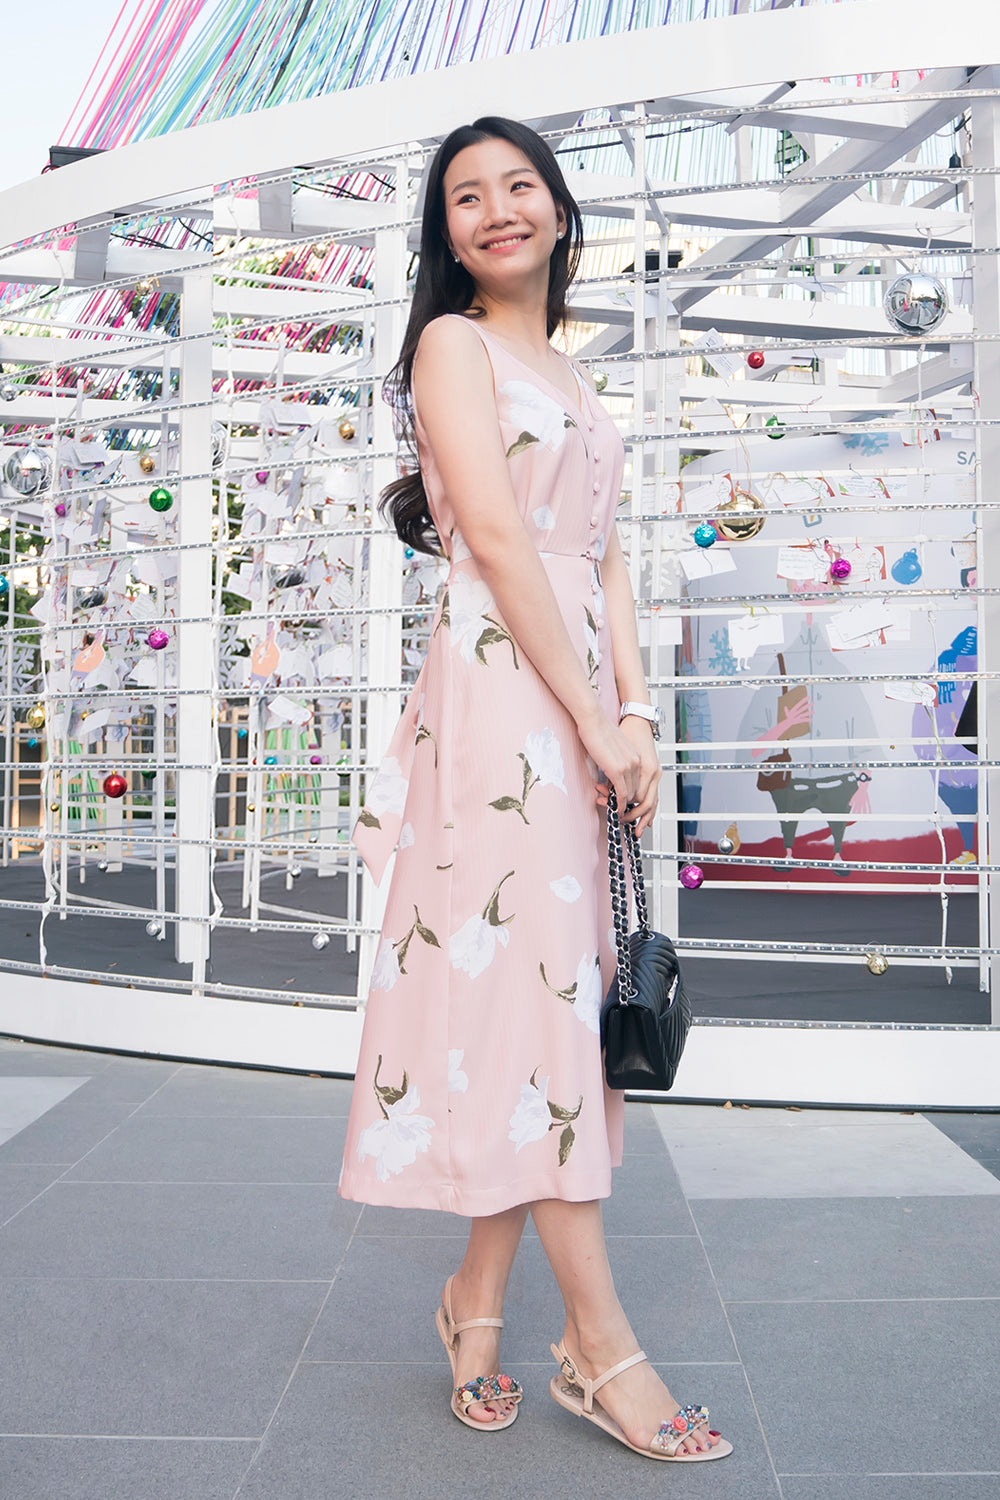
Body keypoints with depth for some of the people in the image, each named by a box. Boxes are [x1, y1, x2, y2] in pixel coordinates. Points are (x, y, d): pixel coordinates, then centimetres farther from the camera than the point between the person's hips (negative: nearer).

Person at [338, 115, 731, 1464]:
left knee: (550, 987, 6)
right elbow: (501, 544, -11)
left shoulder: (569, 377, 24)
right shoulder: (454, 343, 1)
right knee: (533, 980, -5)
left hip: (580, 695, 8)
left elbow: (603, 560, 16)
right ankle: (601, 1343, 3)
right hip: (501, 688, -7)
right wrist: (592, 720, -13)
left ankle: (479, 1293, 19)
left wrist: (635, 713, 3)